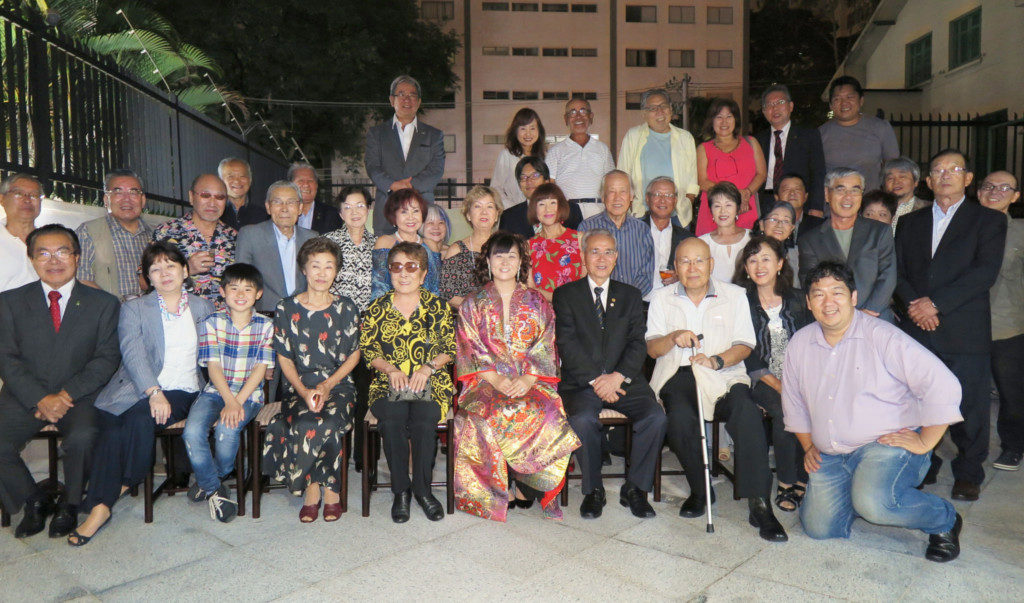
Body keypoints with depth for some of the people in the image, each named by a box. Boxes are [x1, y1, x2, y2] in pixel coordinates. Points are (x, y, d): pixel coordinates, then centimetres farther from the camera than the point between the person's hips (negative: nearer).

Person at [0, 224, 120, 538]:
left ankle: (70, 504, -1)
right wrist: (40, 399, -14)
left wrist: (67, 394, -15)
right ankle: (35, 501, 7)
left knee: (82, 437, -30)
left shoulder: (103, 303, 5)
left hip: (79, 397, -2)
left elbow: (107, 358, -1)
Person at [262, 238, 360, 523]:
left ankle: (314, 488, -7)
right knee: (306, 423, -32)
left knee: (329, 421, -32)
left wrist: (326, 386, -8)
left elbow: (354, 355, 7)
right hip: (299, 385, 0)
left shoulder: (347, 309, 6)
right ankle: (329, 489, -9)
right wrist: (304, 391, -12)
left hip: (339, 384, 0)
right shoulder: (286, 309, 6)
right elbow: (285, 359, 5)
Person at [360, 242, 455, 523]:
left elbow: (450, 348, 6)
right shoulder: (377, 308, 9)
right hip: (388, 384, 1)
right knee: (392, 420, -30)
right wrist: (390, 369, -10)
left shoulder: (438, 306, 7)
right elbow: (367, 349, 8)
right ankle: (401, 490, -11)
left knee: (424, 420, -30)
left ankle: (422, 489, -9)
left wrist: (429, 367, -12)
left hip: (431, 382, -1)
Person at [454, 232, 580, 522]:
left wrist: (527, 379, -13)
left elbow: (545, 349, 5)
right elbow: (470, 351, 3)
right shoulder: (473, 305, 13)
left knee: (545, 414, -30)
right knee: (485, 417, -32)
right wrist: (496, 379, -14)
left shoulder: (537, 303, 13)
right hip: (485, 382, 0)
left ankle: (534, 486, -12)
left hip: (532, 383, 1)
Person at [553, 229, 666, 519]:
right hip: (581, 382, -2)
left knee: (656, 415, -24)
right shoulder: (565, 295, 9)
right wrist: (595, 379, -15)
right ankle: (593, 490, -7)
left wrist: (618, 376, -13)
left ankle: (635, 488, -4)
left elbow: (638, 343, 5)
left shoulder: (630, 295, 16)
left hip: (624, 380, 2)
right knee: (582, 419, -31)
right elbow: (567, 344, -3)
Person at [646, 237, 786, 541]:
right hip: (678, 376, 0)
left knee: (748, 412, -31)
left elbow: (745, 345, 5)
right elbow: (652, 348, 7)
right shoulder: (662, 298, 14)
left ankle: (759, 504, -27)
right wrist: (673, 338, -15)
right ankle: (699, 491, -8)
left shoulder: (735, 295, 13)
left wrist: (717, 361, -15)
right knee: (680, 417, -32)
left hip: (725, 374, 0)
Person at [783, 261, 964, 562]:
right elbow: (793, 401, 19)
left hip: (887, 445, -5)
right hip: (831, 457, 5)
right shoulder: (799, 343, 6)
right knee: (819, 527, -6)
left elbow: (943, 386, -15)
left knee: (874, 503, -32)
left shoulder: (882, 337, -11)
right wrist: (808, 446, 13)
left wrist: (924, 442, -12)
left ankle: (944, 521, 1)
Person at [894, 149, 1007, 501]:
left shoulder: (989, 221, 6)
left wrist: (936, 303, -14)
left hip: (965, 332, -3)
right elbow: (897, 271, 9)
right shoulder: (909, 223, 17)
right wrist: (914, 304, -9)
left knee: (968, 405, 2)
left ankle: (968, 475, 17)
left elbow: (985, 272, -7)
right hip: (916, 328, 3)